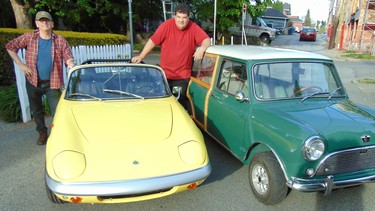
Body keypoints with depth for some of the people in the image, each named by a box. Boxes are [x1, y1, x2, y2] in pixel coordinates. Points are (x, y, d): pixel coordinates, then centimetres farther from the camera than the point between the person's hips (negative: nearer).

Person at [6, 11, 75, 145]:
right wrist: (20, 64, -4)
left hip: (52, 83, -2)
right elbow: (10, 47, 4)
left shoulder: (60, 41, -4)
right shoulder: (29, 38, -3)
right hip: (33, 82, 2)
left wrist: (71, 64, -29)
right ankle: (42, 133, 36)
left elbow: (69, 58, -5)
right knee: (36, 110, 17)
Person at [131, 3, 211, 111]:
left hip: (183, 76, -1)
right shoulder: (166, 25, -8)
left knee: (180, 103, 3)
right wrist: (141, 56, -6)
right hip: (165, 74, 1)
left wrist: (202, 48, -34)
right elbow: (152, 41, -5)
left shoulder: (193, 27, -7)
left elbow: (207, 40, -11)